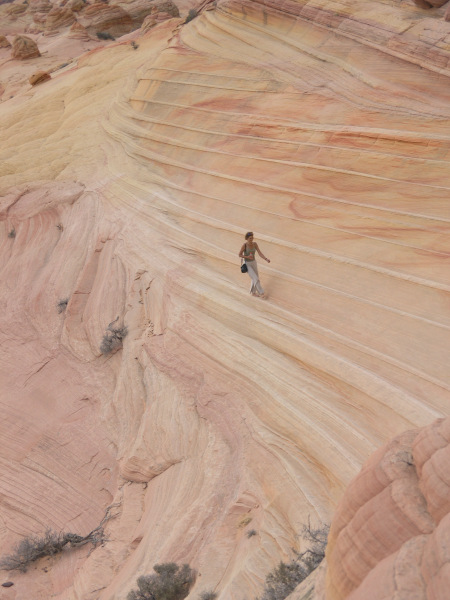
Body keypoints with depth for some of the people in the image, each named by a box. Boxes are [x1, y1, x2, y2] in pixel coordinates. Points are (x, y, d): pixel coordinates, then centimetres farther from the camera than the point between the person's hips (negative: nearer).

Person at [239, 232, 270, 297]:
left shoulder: (255, 244, -9)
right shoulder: (244, 245, -24)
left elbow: (260, 253, -13)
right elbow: (239, 255, -14)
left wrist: (266, 259, -29)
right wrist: (247, 257, -30)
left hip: (254, 263, 6)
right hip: (247, 264, -6)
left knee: (255, 278, 16)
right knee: (256, 279, -9)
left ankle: (253, 292, 36)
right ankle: (261, 293, 9)